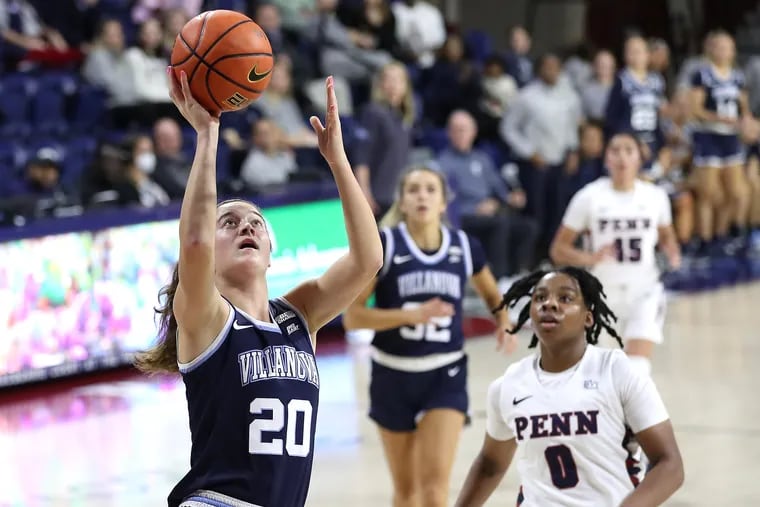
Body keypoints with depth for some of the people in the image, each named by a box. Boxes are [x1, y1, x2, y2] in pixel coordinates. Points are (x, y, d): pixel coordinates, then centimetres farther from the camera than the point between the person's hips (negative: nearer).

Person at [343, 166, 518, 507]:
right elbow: (352, 316, -13)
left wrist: (504, 324, -1)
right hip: (393, 374, 0)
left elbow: (491, 294, 20)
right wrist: (413, 315, -24)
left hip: (445, 375, 0)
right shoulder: (383, 245, -10)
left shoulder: (464, 248, -2)